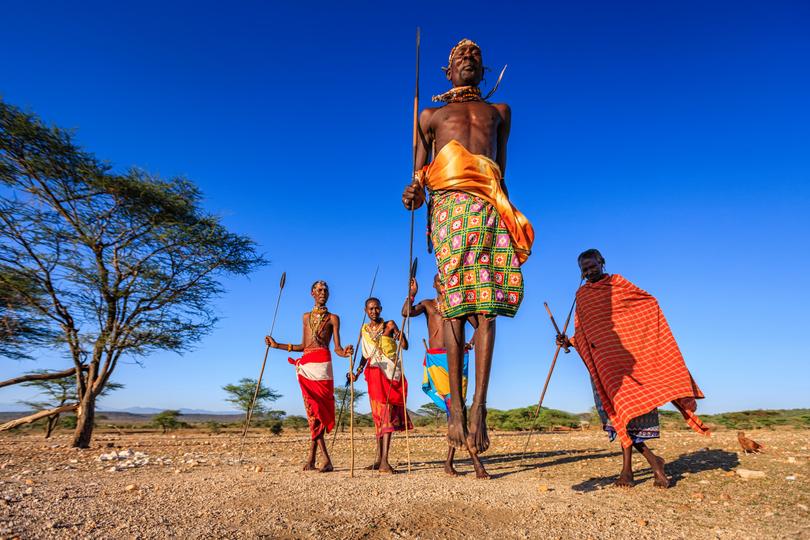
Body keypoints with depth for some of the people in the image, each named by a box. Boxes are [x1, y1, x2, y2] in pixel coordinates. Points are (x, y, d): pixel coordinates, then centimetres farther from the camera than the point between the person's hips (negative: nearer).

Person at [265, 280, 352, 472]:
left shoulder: (332, 318, 9)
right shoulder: (306, 317, 22)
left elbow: (337, 348, 2)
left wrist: (345, 352, -21)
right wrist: (277, 345, 22)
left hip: (322, 363, -4)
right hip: (305, 365, 4)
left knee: (319, 409, -6)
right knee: (313, 409, -1)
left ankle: (311, 458, 0)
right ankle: (325, 459, 2)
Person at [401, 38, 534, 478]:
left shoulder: (499, 111, 32)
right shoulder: (431, 116, 27)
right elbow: (419, 172, 19)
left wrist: (508, 212, 13)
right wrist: (414, 192, -4)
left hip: (490, 206, 1)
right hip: (448, 203, -1)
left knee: (486, 304, -13)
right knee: (453, 303, -12)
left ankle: (478, 405, -15)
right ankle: (456, 404, -8)